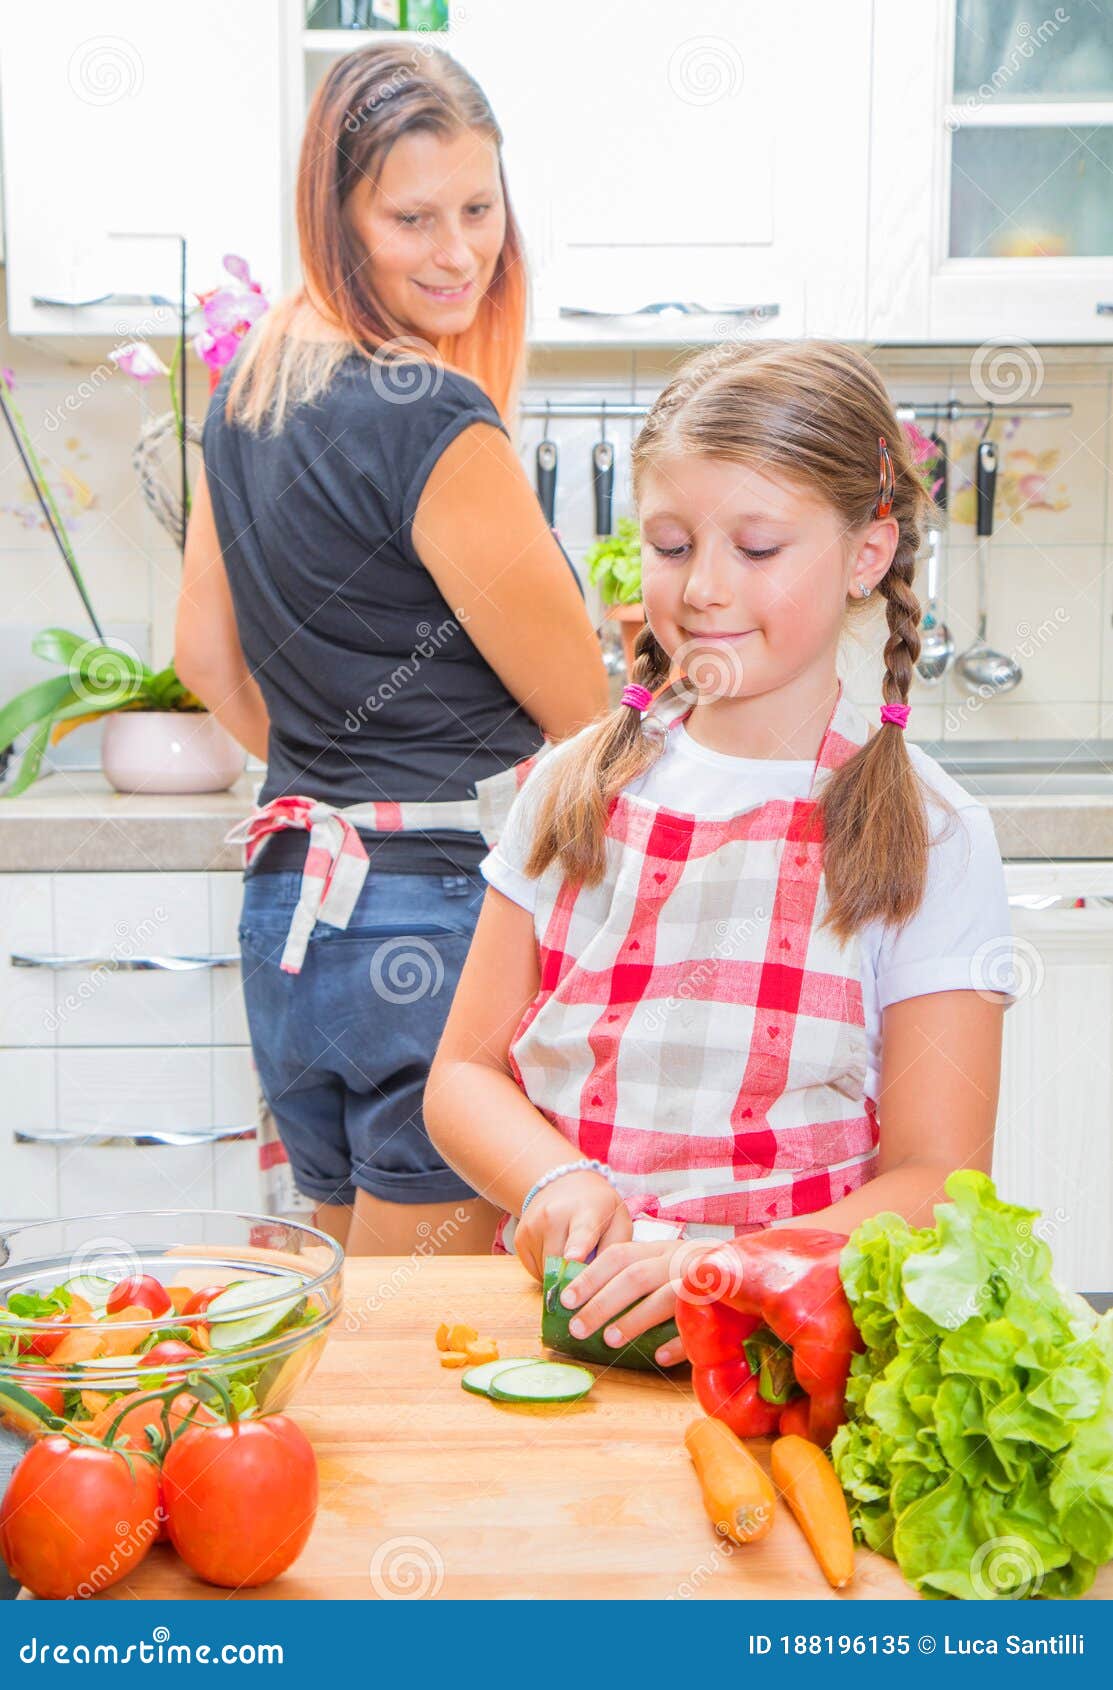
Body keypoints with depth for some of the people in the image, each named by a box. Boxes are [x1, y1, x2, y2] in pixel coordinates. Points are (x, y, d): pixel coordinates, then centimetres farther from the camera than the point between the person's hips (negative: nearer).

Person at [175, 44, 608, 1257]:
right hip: (435, 920, -9)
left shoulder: (247, 387, 8)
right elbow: (580, 713, -9)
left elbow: (206, 656, 17)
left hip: (286, 908, 9)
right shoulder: (435, 420, -18)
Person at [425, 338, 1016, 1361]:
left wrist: (735, 1269, -21)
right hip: (565, 1306, 2)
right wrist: (555, 1181, -9)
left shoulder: (927, 836, 0)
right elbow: (466, 1074, 12)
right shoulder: (578, 789, 10)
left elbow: (934, 1181, -4)